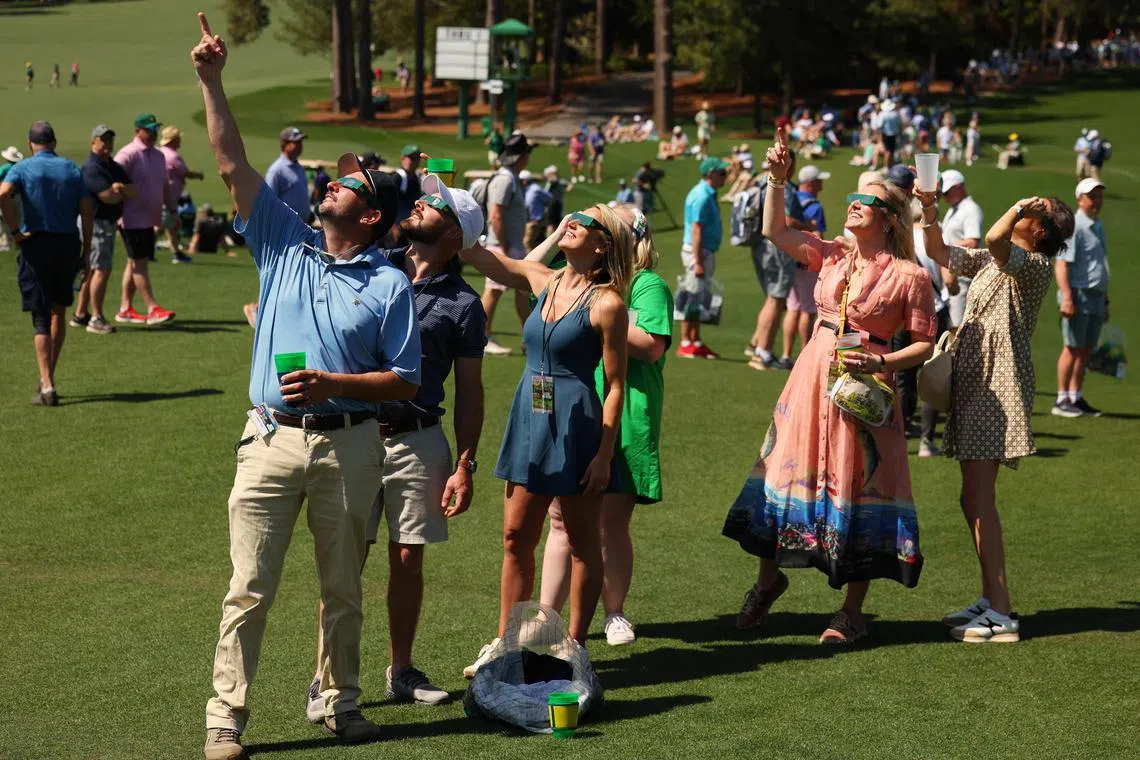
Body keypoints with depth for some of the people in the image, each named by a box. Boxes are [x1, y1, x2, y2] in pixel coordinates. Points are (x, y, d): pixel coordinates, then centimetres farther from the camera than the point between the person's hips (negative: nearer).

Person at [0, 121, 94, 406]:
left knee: (41, 318, -1)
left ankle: (47, 386, -10)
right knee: (59, 310, 19)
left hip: (36, 244, -3)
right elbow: (87, 210, 2)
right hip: (68, 244, 3)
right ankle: (48, 377, 21)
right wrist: (86, 249, 7)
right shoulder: (72, 169, 8)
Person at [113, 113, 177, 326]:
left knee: (135, 263, 12)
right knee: (139, 263, -6)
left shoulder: (158, 156, 14)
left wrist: (173, 210, 19)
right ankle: (152, 309, -8)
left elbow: (164, 186, 23)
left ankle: (125, 309, 17)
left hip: (150, 220, 9)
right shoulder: (127, 155, -13)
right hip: (133, 219, -9)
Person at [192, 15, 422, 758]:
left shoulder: (390, 285, 1)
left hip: (348, 444, -1)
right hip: (271, 440, 1)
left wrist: (334, 384, -15)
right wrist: (212, 82, -3)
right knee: (249, 587, -2)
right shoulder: (286, 244, 8)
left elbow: (405, 381, -1)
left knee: (344, 588, 10)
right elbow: (234, 165, 3)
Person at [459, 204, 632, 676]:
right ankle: (504, 644, 18)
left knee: (582, 543, 7)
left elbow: (615, 385, -10)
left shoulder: (606, 303, -10)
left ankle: (574, 646, 15)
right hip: (529, 420, 7)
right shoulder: (544, 282, 7)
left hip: (576, 425, -6)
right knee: (516, 537, 9)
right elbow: (477, 255, 10)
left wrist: (604, 454, -14)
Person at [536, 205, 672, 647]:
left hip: (622, 422, -5)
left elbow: (652, 345, -16)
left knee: (613, 523, 4)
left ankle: (614, 614, 18)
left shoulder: (648, 286, -3)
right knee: (561, 519, 5)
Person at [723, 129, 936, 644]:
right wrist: (777, 180, -3)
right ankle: (768, 577, 30)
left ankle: (852, 612, 12)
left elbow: (924, 346, -5)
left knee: (857, 483, 1)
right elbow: (774, 231, 8)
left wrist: (879, 362, -19)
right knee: (790, 468, 8)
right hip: (812, 375, 5)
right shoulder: (832, 255, 7)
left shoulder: (909, 276, -7)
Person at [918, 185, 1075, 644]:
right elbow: (939, 252, 20)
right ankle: (991, 600, 19)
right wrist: (929, 210, 6)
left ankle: (1001, 616, -12)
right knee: (976, 501, 12)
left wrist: (1018, 208, -13)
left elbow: (994, 239, -30)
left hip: (1000, 387, -9)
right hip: (975, 383, 9)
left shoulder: (1034, 264, -11)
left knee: (977, 500, -13)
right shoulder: (991, 261, 16)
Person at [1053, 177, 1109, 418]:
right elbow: (1061, 264, -17)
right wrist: (1067, 297, -25)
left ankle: (1077, 398, 16)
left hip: (1096, 297, 8)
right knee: (1072, 349, -5)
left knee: (1086, 350, 10)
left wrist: (1105, 300, 24)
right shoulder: (1074, 226, -11)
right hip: (1079, 295, -8)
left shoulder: (1098, 226, 18)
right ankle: (1062, 400, 0)